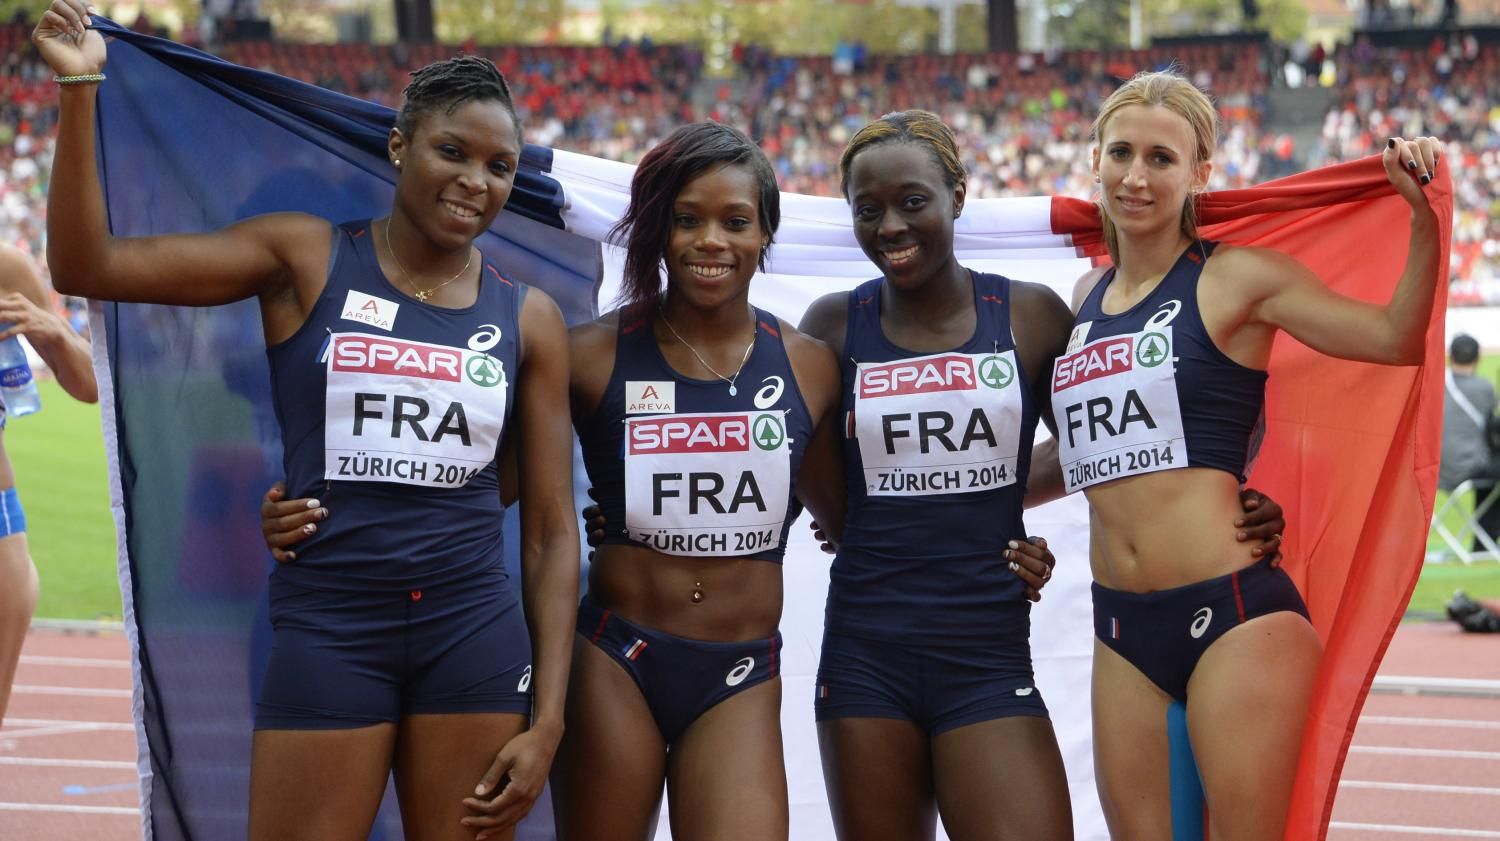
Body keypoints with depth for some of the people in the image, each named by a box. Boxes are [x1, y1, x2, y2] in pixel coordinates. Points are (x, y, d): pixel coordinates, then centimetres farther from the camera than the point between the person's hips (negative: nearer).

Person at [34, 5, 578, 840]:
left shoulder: (529, 319, 6)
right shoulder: (306, 259, 1)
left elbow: (552, 530, 7)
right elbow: (86, 264, -6)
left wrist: (547, 722, 1)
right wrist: (80, 91, -16)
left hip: (475, 636, 2)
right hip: (326, 630, -2)